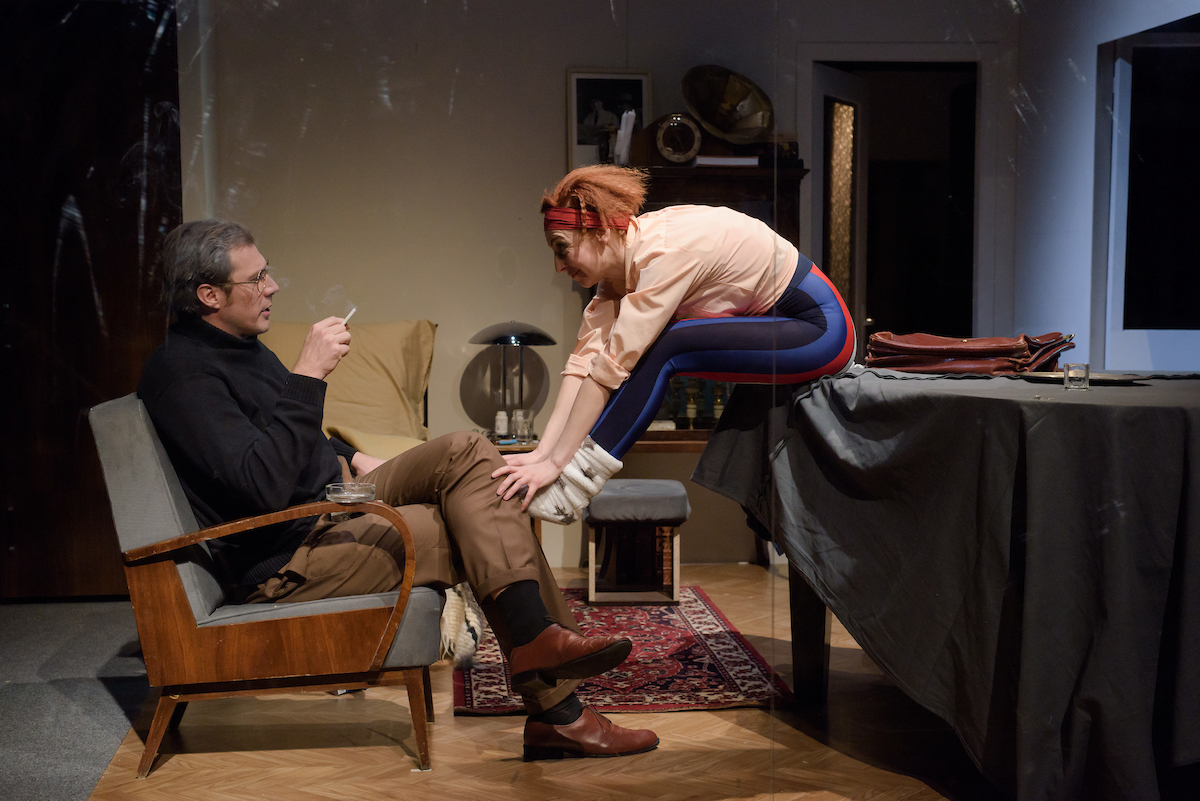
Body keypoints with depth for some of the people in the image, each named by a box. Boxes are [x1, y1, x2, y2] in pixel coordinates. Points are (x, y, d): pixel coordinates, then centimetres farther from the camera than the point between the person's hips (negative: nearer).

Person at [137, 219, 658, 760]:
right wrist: (308, 375, -28)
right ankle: (556, 711, -12)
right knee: (476, 530, -16)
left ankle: (537, 634, -19)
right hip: (286, 562, -10)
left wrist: (349, 458, 15)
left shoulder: (238, 347, 14)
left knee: (466, 453, -8)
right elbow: (263, 486, -31)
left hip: (332, 501, 10)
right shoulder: (181, 372, -18)